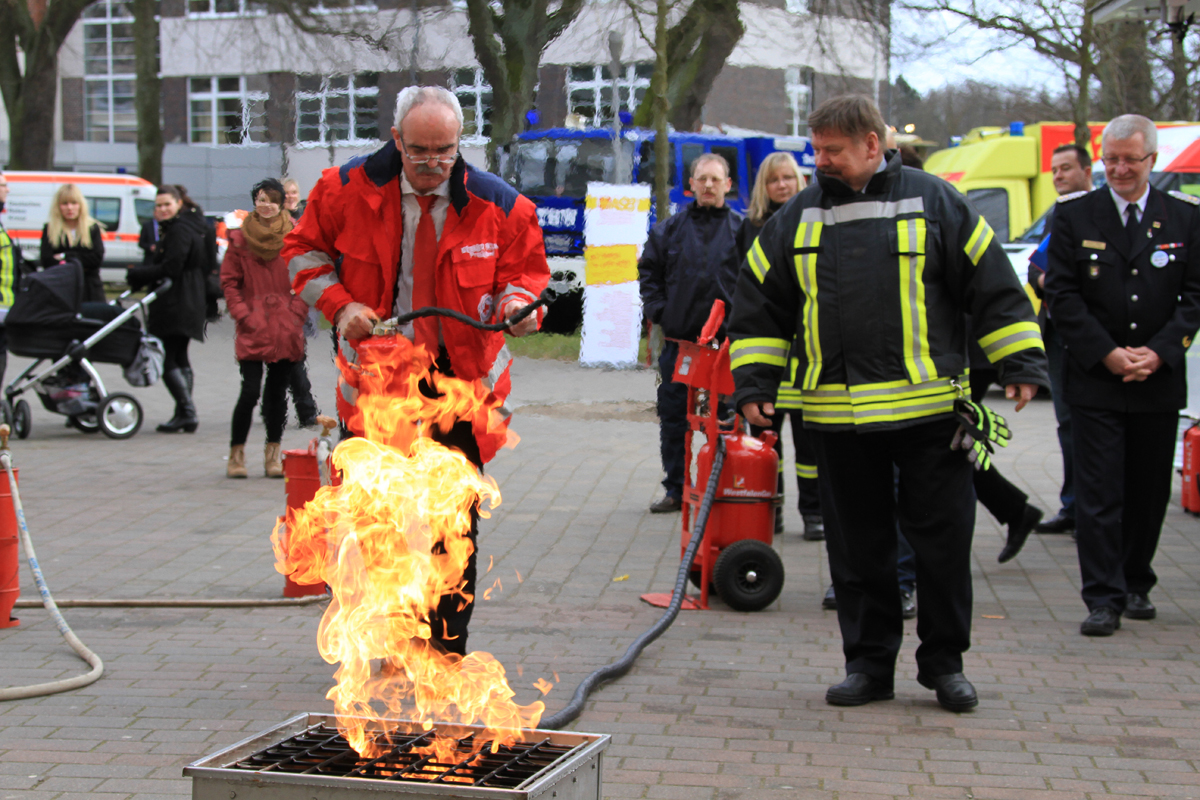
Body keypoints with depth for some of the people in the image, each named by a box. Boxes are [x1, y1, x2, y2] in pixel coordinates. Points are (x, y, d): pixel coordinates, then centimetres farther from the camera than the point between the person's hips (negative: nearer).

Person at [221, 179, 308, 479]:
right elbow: (229, 282, 5)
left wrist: (297, 313, -3)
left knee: (277, 392, 7)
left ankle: (273, 454, 16)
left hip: (286, 328, 1)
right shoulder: (240, 238, 3)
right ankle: (236, 453, 5)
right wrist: (244, 316, -5)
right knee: (250, 392, -8)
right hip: (253, 330, -1)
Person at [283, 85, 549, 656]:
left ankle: (448, 652, 14)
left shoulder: (498, 205, -7)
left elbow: (527, 272, 5)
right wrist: (338, 304, -9)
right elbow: (304, 250, 7)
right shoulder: (348, 190, -6)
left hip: (460, 382, 0)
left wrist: (518, 303, -18)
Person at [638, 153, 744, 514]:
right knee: (673, 419, 6)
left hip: (726, 339, -2)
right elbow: (648, 270, 15)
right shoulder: (671, 228, 9)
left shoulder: (741, 230, 4)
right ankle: (676, 490, 16)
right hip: (679, 338, 2)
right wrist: (658, 310, 3)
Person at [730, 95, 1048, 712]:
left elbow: (994, 286, 4)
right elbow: (760, 306, 15)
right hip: (835, 417, 3)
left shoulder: (933, 202, 2)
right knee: (857, 546, 7)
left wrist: (1021, 363, -1)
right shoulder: (797, 219, 11)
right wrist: (753, 382, 7)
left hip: (928, 408, -2)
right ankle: (868, 663, 19)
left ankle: (945, 664, 17)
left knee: (942, 540, 3)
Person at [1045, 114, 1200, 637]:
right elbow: (1061, 293, -2)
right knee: (1098, 493, -5)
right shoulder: (1074, 215, 1)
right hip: (1094, 379, -2)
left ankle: (1136, 586, 25)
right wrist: (1106, 353, -11)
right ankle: (1103, 599, -2)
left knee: (1149, 491, 10)